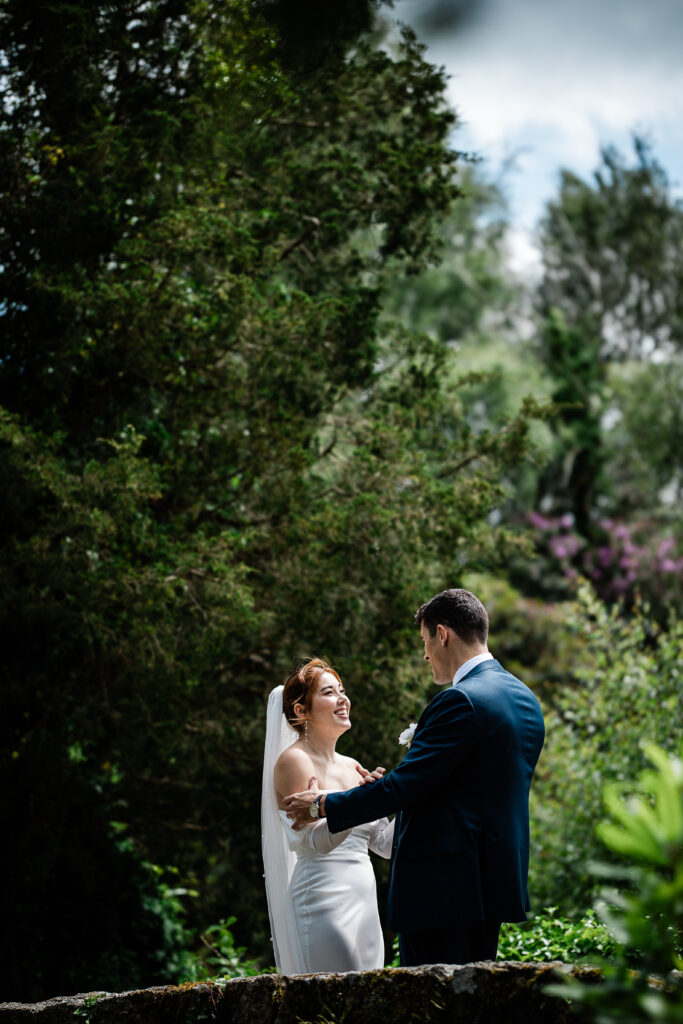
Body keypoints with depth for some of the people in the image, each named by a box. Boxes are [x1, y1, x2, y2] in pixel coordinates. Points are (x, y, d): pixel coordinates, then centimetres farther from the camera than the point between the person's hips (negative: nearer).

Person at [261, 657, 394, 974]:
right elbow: (314, 840, -16)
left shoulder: (351, 767, 15)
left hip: (363, 904, 8)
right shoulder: (294, 760, -6)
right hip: (324, 901, -8)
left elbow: (385, 843, 13)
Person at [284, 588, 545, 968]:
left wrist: (323, 805, -6)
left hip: (444, 885, -10)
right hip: (496, 878, 10)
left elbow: (406, 785, -17)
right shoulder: (524, 698, 13)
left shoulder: (460, 701, -16)